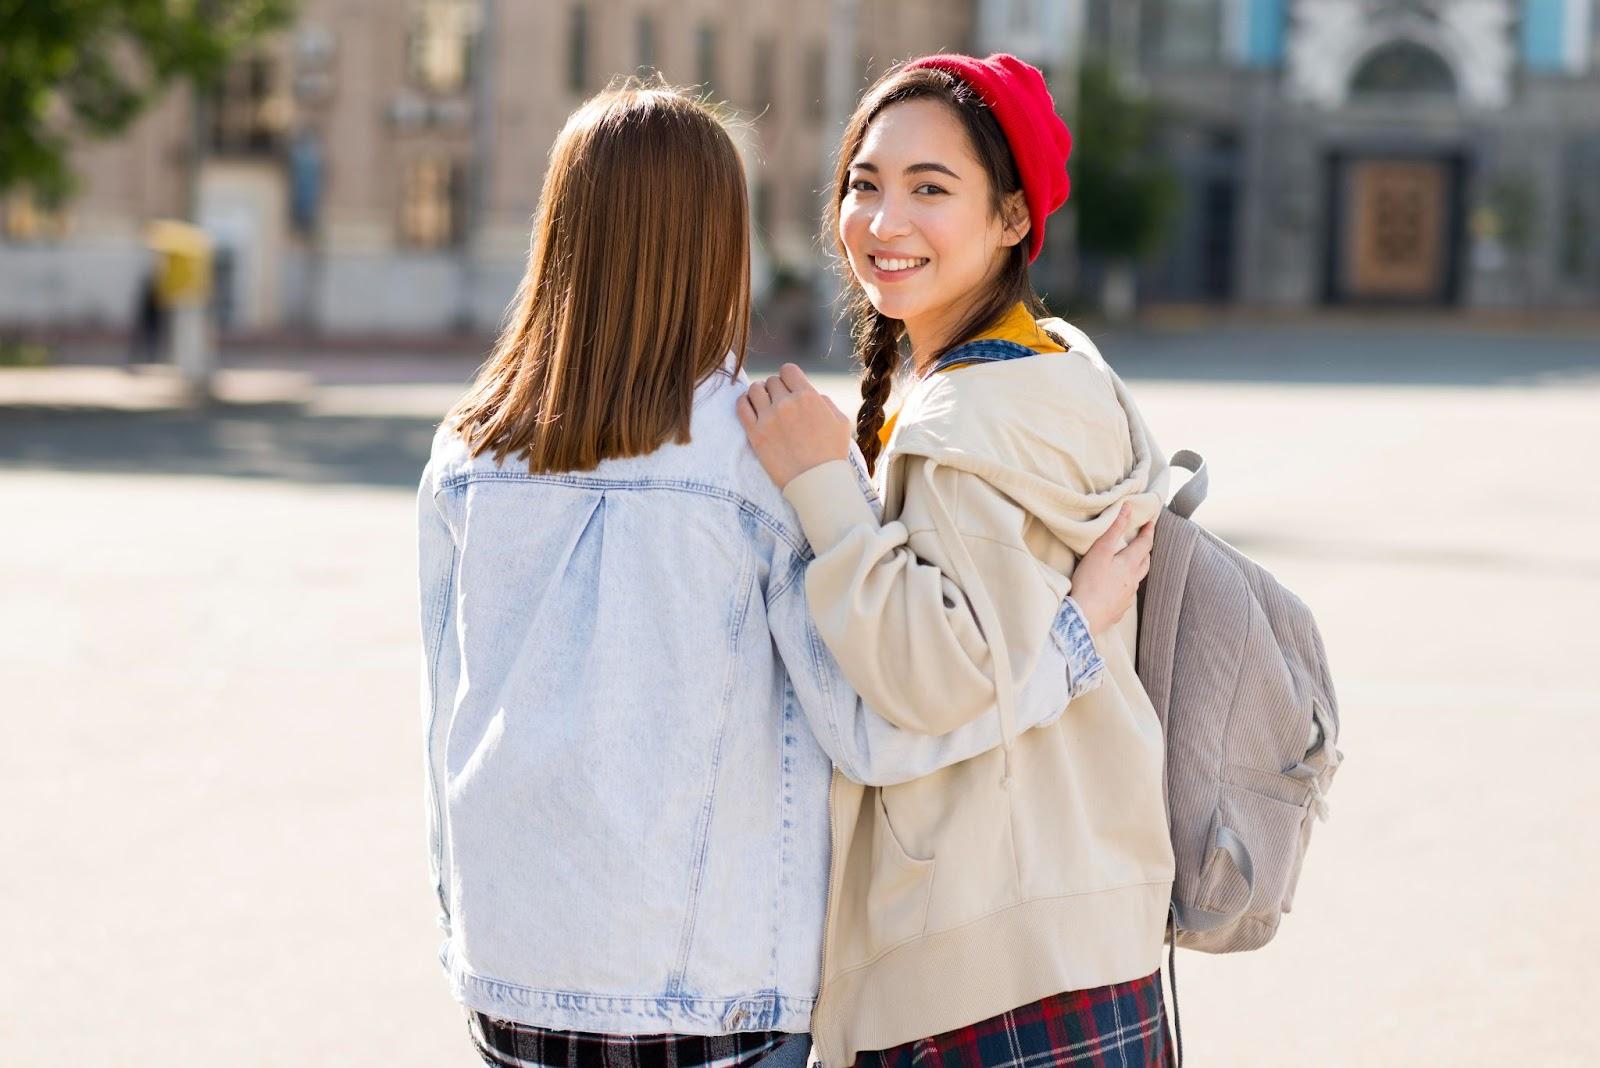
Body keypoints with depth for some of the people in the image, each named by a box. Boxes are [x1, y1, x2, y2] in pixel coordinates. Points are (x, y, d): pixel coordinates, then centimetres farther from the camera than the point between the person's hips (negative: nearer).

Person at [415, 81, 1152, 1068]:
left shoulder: (467, 454, 2)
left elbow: (448, 725, 10)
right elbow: (878, 731, -13)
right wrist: (1081, 624, -3)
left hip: (512, 979, 4)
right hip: (709, 987, -4)